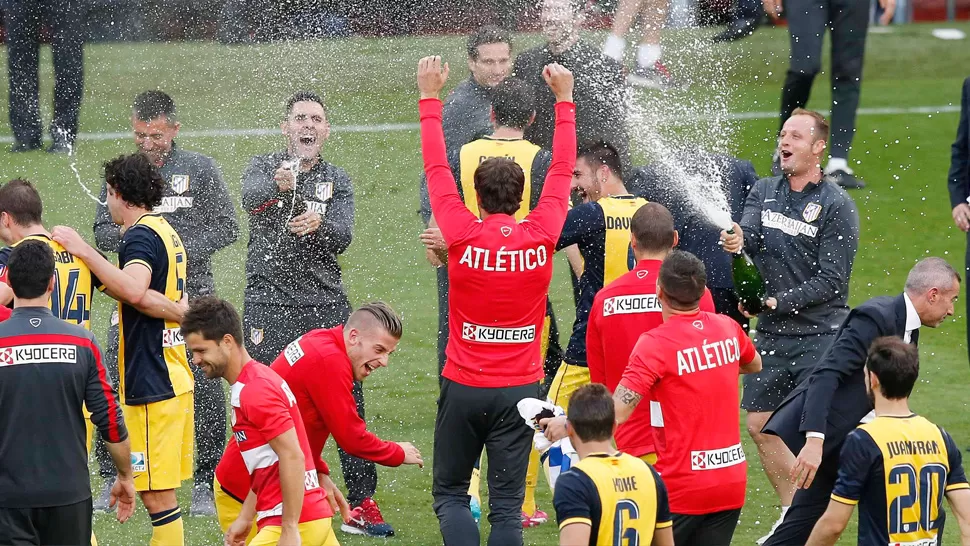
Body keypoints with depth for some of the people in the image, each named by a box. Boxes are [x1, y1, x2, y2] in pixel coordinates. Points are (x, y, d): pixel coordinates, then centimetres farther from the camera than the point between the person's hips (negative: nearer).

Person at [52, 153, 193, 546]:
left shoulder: (140, 236, -14)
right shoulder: (167, 233, 17)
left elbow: (134, 291, -32)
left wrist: (83, 250, -27)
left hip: (151, 385, -10)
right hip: (175, 378, 10)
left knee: (157, 495, -8)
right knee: (162, 493, 14)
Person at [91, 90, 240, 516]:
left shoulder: (200, 170, 4)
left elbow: (226, 227, 3)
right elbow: (101, 233, 10)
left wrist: (181, 250, -10)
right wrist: (130, 236, -12)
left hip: (191, 292, -2)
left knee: (204, 386, -7)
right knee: (115, 385, -5)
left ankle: (205, 484, 4)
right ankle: (113, 479, 9)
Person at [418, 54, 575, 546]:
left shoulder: (463, 236, -10)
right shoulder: (540, 237, -6)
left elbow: (437, 169, 2)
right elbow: (562, 172, 8)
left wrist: (430, 96, 12)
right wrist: (564, 99, 18)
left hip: (464, 387, -1)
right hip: (520, 387, 1)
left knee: (449, 492, 10)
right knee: (507, 505, 2)